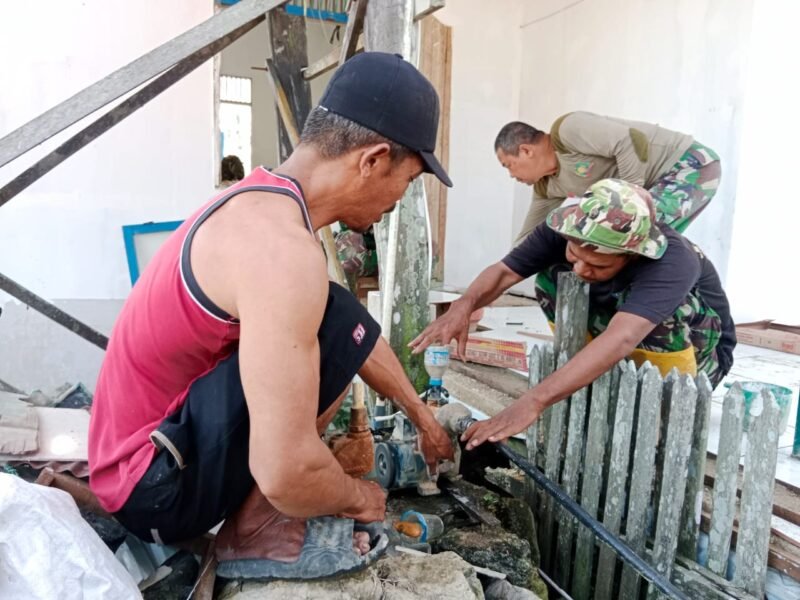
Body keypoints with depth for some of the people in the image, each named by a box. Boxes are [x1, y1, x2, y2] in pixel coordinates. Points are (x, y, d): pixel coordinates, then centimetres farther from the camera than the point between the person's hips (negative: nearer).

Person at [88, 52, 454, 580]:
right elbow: (286, 471, -32)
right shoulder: (281, 244, -30)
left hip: (149, 440, 9)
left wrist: (423, 417, 22)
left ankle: (258, 515, 9)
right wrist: (356, 497, -9)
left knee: (326, 331, 15)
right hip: (155, 483, -9)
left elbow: (364, 340, 12)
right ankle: (258, 532, -7)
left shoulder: (263, 205, 3)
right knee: (338, 326, -22)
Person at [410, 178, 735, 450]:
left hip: (698, 354, -4)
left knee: (669, 306, -36)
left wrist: (532, 401, -62)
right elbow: (504, 271, -26)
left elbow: (622, 339, -52)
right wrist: (464, 305, -49)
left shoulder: (672, 261, -39)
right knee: (552, 279, -17)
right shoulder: (564, 230, -24)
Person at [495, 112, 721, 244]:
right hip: (660, 180, 9)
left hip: (693, 163, -9)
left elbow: (633, 142, -29)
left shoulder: (566, 130, -22)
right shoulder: (547, 187, 6)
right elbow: (528, 241, 10)